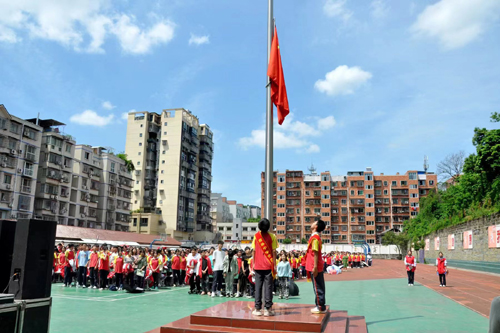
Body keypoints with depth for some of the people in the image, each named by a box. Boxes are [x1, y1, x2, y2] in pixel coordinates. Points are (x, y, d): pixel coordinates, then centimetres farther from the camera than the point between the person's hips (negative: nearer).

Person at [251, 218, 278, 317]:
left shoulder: (256, 236, 1)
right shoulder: (272, 236, -4)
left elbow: (254, 251, 2)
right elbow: (273, 252, -5)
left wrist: (253, 264, 10)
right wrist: (274, 265, 0)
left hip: (258, 266, 2)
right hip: (268, 266, -2)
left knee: (258, 287, 7)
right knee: (268, 287, 2)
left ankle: (257, 309, 8)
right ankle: (268, 309, 2)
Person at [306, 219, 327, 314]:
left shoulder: (315, 237, -15)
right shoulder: (315, 236, 14)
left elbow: (316, 253, -20)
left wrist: (315, 267, -22)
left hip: (315, 267, -9)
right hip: (316, 267, 9)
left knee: (317, 287, -3)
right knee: (318, 287, 13)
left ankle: (321, 308, 2)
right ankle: (321, 306, 19)